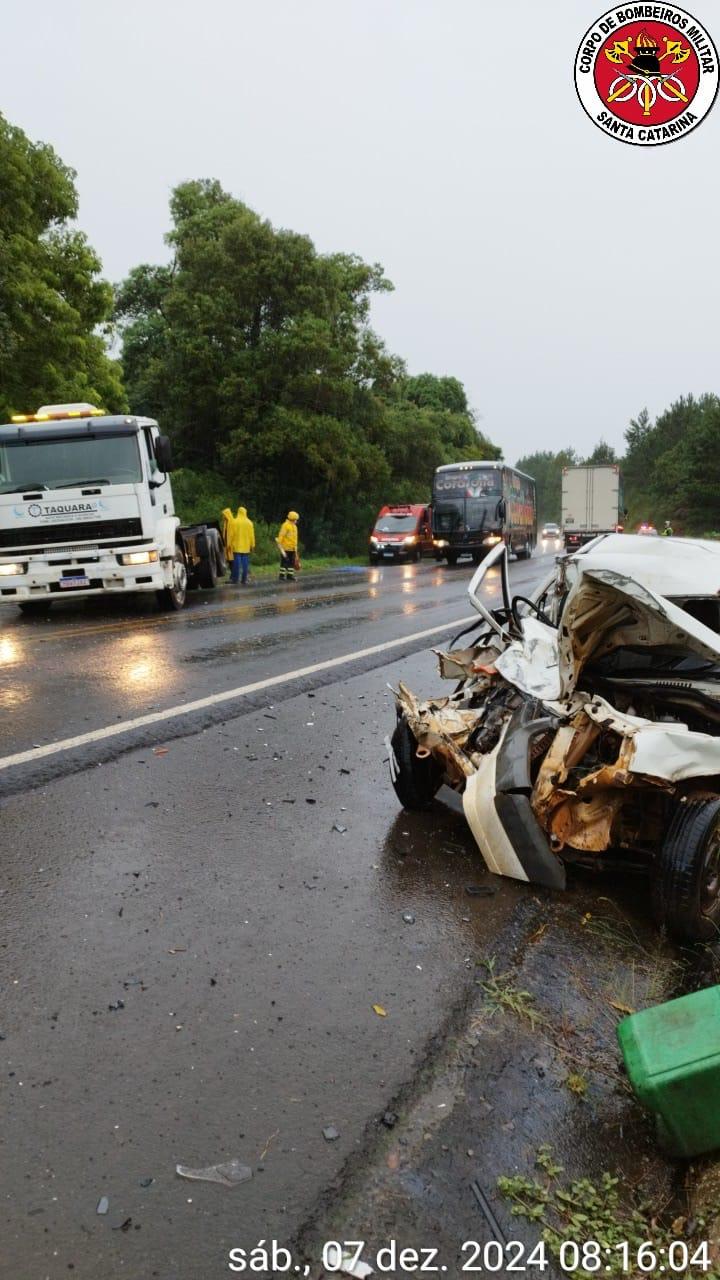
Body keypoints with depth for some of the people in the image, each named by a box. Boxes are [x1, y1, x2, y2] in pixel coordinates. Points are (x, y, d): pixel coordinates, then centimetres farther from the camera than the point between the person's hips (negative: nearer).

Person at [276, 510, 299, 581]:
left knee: (292, 562, 8)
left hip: (292, 548, 8)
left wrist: (295, 548, 20)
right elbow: (281, 536, -16)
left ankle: (290, 575, 14)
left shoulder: (294, 526, 14)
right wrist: (281, 547, -20)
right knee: (284, 562, -3)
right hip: (286, 548, -8)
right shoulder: (285, 525, -13)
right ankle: (282, 576, 2)